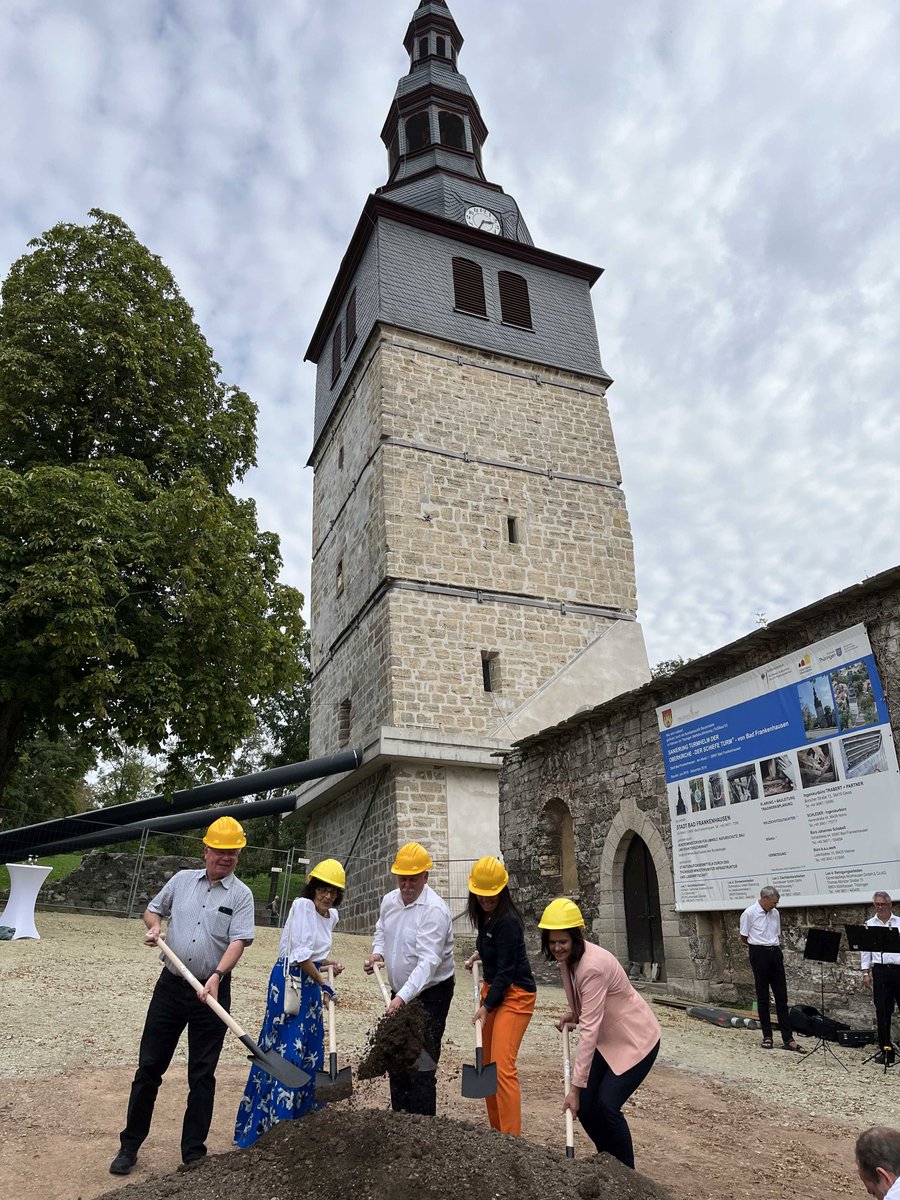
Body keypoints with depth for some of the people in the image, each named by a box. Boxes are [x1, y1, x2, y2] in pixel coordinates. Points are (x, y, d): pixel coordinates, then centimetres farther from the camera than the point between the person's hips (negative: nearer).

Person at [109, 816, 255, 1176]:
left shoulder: (241, 895, -6)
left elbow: (238, 941, -15)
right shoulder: (182, 880, 5)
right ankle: (129, 1145, 27)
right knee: (149, 1067, 10)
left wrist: (216, 976, -29)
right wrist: (154, 927, -3)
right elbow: (153, 909, 19)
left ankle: (193, 1154, 21)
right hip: (170, 985, 3)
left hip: (212, 991, -2)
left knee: (202, 1076, 7)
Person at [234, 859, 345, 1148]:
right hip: (289, 980, -8)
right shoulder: (302, 906, -13)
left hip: (310, 983, 8)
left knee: (310, 1050, 13)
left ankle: (300, 1112, 27)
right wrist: (323, 983, -9)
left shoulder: (331, 916, 11)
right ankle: (273, 1120, -1)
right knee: (287, 1048, -8)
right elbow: (300, 953, -17)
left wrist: (329, 963, 3)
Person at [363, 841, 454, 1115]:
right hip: (400, 992, 8)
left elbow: (428, 961, -32)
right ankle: (399, 1117, 34)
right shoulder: (389, 901, -1)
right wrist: (377, 952, -4)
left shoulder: (434, 910, -25)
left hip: (431, 992, -8)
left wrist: (403, 997, -39)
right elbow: (381, 932, 17)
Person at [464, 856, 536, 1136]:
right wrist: (477, 956, 17)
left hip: (514, 995, -9)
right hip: (493, 988, 9)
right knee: (487, 1063, 13)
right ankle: (497, 1129, 24)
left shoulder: (507, 921, -22)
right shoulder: (485, 916, 5)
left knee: (502, 1067, -14)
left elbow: (506, 971, -20)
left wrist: (486, 1007, -17)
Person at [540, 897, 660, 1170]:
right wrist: (572, 1014, -4)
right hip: (607, 1041, 8)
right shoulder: (567, 957, -6)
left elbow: (590, 1028, -33)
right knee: (584, 1105, 1)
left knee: (606, 1105, -15)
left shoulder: (592, 966, -33)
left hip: (635, 1041, -8)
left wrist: (576, 1085, -31)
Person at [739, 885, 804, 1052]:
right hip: (759, 954, -5)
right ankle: (767, 1036, 12)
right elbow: (743, 938, -1)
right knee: (763, 997, 4)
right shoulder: (749, 913, -9)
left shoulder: (775, 913, 9)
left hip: (775, 953, 5)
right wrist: (758, 945, 7)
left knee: (781, 997, 3)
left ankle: (788, 1038, 5)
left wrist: (777, 947, 6)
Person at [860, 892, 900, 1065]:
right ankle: (886, 1048, 10)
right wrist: (866, 972, 3)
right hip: (880, 970, 1)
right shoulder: (869, 924, 8)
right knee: (882, 1010, 2)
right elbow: (865, 949, 8)